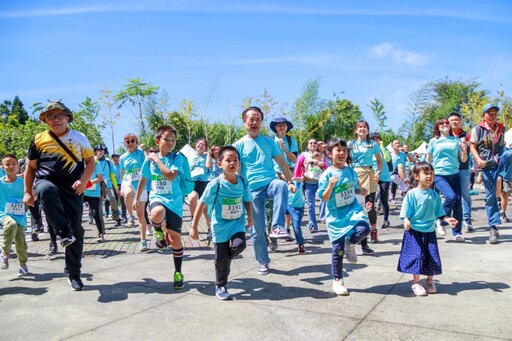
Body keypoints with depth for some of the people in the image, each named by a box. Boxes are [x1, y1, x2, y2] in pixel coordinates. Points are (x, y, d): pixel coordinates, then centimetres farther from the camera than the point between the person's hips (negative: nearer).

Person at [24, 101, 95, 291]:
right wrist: (28, 192, 7)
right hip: (47, 182, 0)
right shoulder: (39, 139, 7)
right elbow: (30, 167, 14)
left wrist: (83, 181, -10)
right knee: (46, 190, -41)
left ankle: (74, 274, 12)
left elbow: (91, 162, 8)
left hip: (72, 189, 1)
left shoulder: (79, 138, 6)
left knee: (76, 230, -3)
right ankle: (64, 232, -33)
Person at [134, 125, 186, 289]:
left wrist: (157, 160, -13)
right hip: (156, 197, 1)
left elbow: (171, 175, -23)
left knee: (175, 237, -1)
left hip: (174, 200, -1)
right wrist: (137, 199, 20)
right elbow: (143, 180, 16)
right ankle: (158, 232, 0)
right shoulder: (149, 159, 4)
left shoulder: (177, 158, -6)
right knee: (157, 213, -37)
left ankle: (178, 273, 17)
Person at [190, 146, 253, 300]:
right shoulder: (215, 185, -17)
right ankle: (220, 287, 30)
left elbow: (247, 200, 13)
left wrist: (250, 217, 12)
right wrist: (194, 227, -12)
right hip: (220, 226, -2)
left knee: (239, 244, -25)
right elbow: (201, 205, -13)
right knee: (221, 260, 6)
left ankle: (226, 257, 11)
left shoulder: (243, 183, -5)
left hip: (238, 223, 3)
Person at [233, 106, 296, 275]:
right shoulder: (239, 145, 3)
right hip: (253, 189, -1)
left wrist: (290, 181, -1)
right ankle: (263, 261, 21)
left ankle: (277, 228, -33)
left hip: (270, 182, 1)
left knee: (281, 186, -37)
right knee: (257, 229, 1)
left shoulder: (269, 142, 11)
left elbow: (282, 163, 9)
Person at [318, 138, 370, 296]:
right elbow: (324, 198, -11)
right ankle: (337, 281, 22)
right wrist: (330, 185, -27)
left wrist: (361, 191, 0)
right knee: (338, 249, 3)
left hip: (353, 210, 3)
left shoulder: (351, 171, 4)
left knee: (364, 228, -28)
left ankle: (350, 243, 7)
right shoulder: (327, 175, -11)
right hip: (336, 216, -3)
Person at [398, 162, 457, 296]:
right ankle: (416, 282, 13)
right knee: (417, 256, -3)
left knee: (432, 256, 7)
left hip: (430, 231, 4)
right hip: (414, 231, -4)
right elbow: (405, 213, -10)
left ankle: (430, 281, 27)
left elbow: (439, 213, 10)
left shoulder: (434, 195, 4)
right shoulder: (411, 194, -9)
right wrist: (406, 221, -28)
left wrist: (447, 219, -6)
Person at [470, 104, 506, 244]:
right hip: (486, 166, -2)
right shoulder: (477, 129, -1)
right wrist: (478, 160, -18)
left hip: (501, 164, 2)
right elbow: (472, 147, -3)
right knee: (490, 196, 0)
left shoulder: (502, 128, 11)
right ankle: (493, 228, 6)